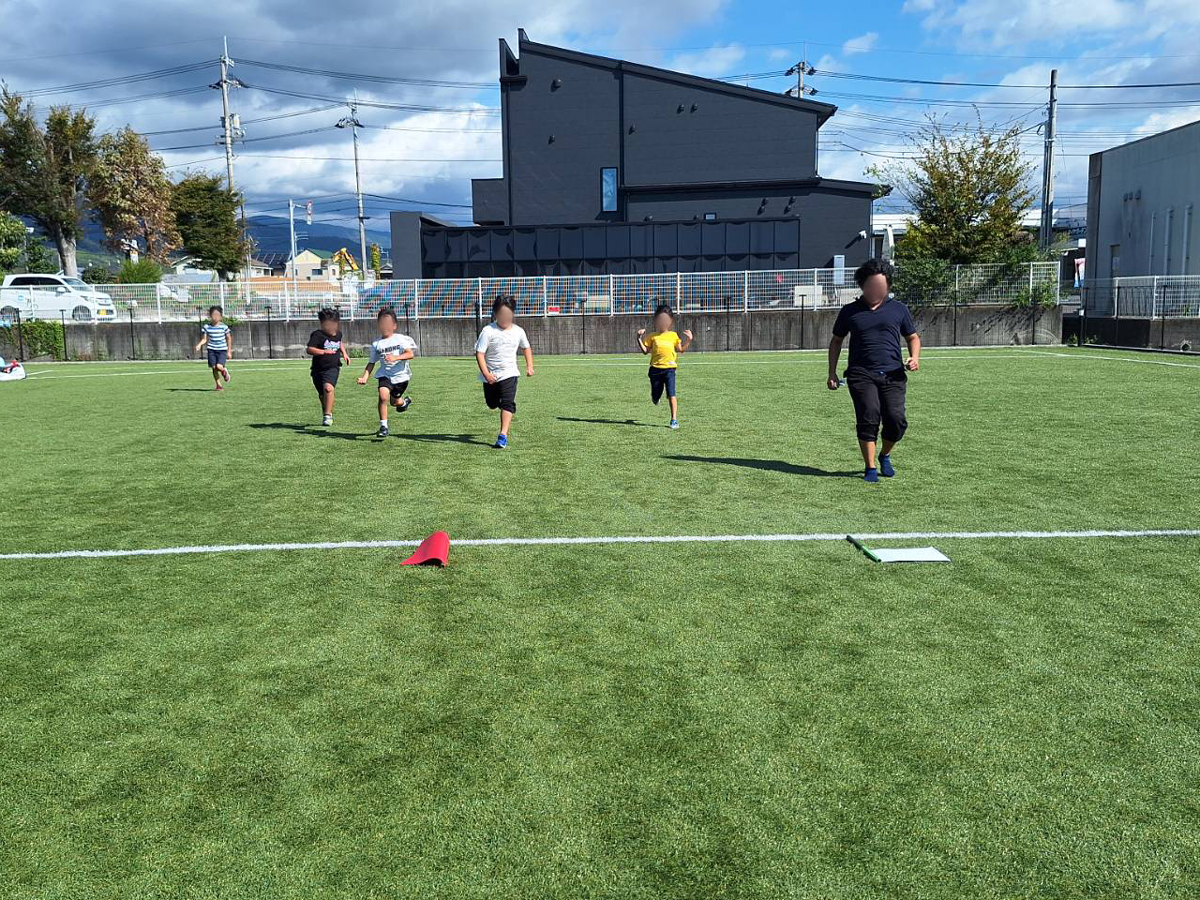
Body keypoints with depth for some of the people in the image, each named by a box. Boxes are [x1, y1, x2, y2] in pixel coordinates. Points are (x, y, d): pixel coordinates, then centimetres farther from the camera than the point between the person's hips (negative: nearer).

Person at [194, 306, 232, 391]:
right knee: (214, 368, 0)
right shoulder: (206, 326, 1)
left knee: (219, 366, -20)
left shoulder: (224, 326, -2)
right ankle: (218, 385, 15)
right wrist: (199, 345, -14)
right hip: (212, 349, 2)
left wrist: (229, 351, 8)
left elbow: (228, 339, 8)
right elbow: (204, 339, 7)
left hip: (222, 350, -2)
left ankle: (225, 371, 17)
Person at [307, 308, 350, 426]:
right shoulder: (317, 335, -11)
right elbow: (309, 349, -21)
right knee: (322, 395, 14)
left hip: (332, 368, 0)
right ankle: (328, 414, 37)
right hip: (318, 369, 0)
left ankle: (327, 415, -23)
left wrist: (344, 353, 20)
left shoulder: (338, 334, 7)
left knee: (328, 387, -27)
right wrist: (324, 351, -30)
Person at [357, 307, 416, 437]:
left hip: (401, 374, 0)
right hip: (385, 374, 0)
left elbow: (410, 354, -16)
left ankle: (405, 401, 52)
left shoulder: (400, 339, -4)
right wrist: (365, 377, -8)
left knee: (394, 401, 12)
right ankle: (383, 426, -14)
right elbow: (371, 362, 6)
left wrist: (396, 357, -32)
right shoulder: (376, 344, 3)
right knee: (383, 396, -25)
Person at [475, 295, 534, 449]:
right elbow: (479, 353, -15)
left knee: (508, 403, -16)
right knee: (492, 404, 16)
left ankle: (503, 435, -18)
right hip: (491, 375, 0)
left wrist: (529, 366, 6)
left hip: (509, 373, 0)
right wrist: (486, 373, -25)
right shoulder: (488, 331, -12)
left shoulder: (518, 331, -1)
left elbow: (526, 348, 18)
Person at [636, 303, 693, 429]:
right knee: (655, 397, 8)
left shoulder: (673, 335, 11)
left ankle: (674, 419, -9)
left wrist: (688, 340, 5)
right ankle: (656, 398, 47)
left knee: (671, 395, -12)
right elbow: (645, 350, 4)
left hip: (669, 368, 0)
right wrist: (639, 339, -7)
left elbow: (680, 349, 18)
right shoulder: (652, 336, 6)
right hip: (655, 368, 0)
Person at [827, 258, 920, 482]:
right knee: (869, 418, -16)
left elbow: (913, 337, 23)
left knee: (896, 420, -10)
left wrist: (914, 357, 1)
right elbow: (836, 341, 20)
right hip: (861, 374, -1)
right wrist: (832, 373, 12)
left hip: (893, 374, 1)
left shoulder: (898, 309, 14)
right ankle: (870, 468, -3)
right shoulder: (850, 311, 13)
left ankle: (885, 456, 19)